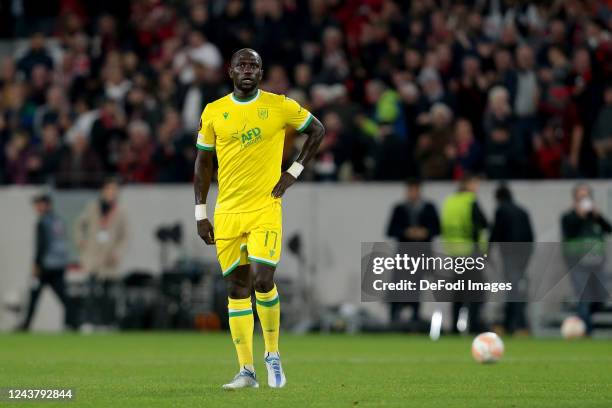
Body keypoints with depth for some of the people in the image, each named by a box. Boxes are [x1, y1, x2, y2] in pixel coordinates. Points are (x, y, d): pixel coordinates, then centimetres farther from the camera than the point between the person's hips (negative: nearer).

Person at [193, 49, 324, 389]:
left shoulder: (280, 106, -1)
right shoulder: (213, 112, 5)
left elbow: (318, 130, 11)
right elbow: (203, 162, 11)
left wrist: (294, 172, 2)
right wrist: (201, 213, 6)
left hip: (266, 210, -3)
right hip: (227, 213, 3)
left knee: (262, 280, -16)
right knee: (237, 289, 4)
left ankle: (273, 354, 6)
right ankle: (247, 371, 8)